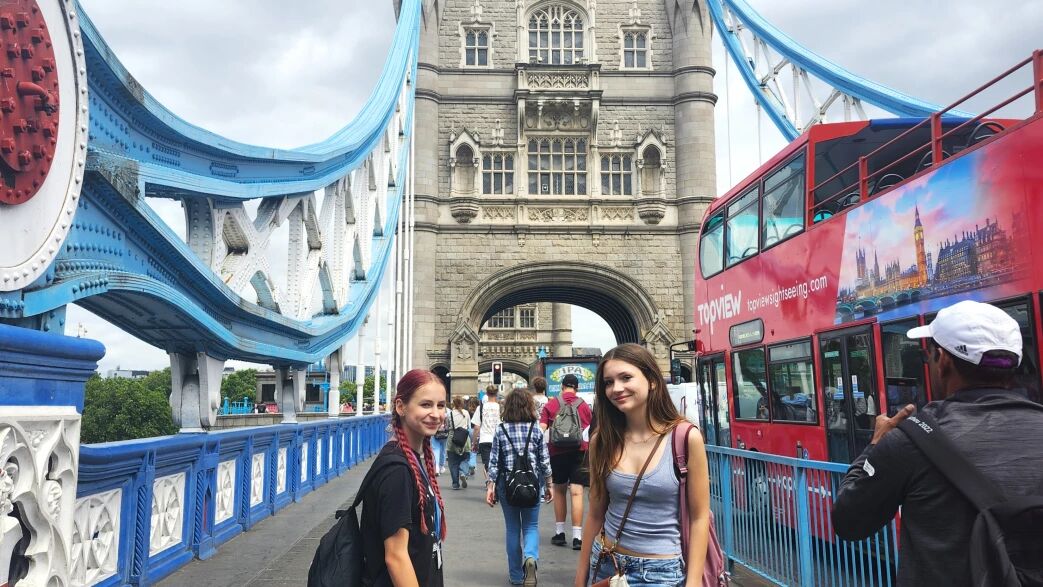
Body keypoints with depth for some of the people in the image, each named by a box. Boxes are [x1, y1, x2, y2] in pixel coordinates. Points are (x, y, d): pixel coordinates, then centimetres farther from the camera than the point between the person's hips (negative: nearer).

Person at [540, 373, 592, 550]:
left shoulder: (551, 405, 3)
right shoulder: (584, 405, 4)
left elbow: (541, 429, -4)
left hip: (557, 452, 1)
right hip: (578, 452, -1)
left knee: (559, 491, 15)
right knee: (577, 493, -3)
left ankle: (559, 532, 21)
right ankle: (577, 537, -7)